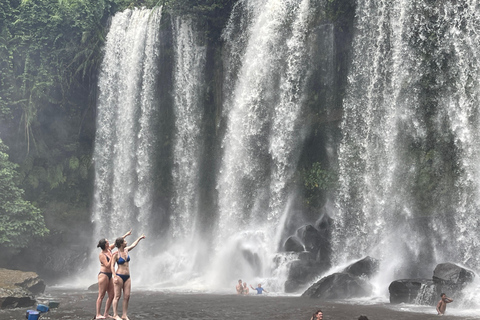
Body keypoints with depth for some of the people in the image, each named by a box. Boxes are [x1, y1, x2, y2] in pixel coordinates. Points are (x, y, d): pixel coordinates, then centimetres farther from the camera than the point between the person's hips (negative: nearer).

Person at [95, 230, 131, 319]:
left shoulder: (109, 249, 8)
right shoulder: (101, 255, -13)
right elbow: (107, 265, -17)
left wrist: (126, 235, 22)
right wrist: (113, 256, -18)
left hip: (110, 276, 9)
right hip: (103, 275, -9)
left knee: (111, 295, 6)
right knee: (101, 295, -7)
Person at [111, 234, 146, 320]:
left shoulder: (126, 250, 10)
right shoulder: (116, 254, -8)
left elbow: (133, 245, 29)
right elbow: (112, 266, -11)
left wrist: (139, 238, 41)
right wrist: (115, 277, -21)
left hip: (127, 277, 7)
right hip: (119, 276, -7)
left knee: (127, 296, 0)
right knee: (117, 296, -4)